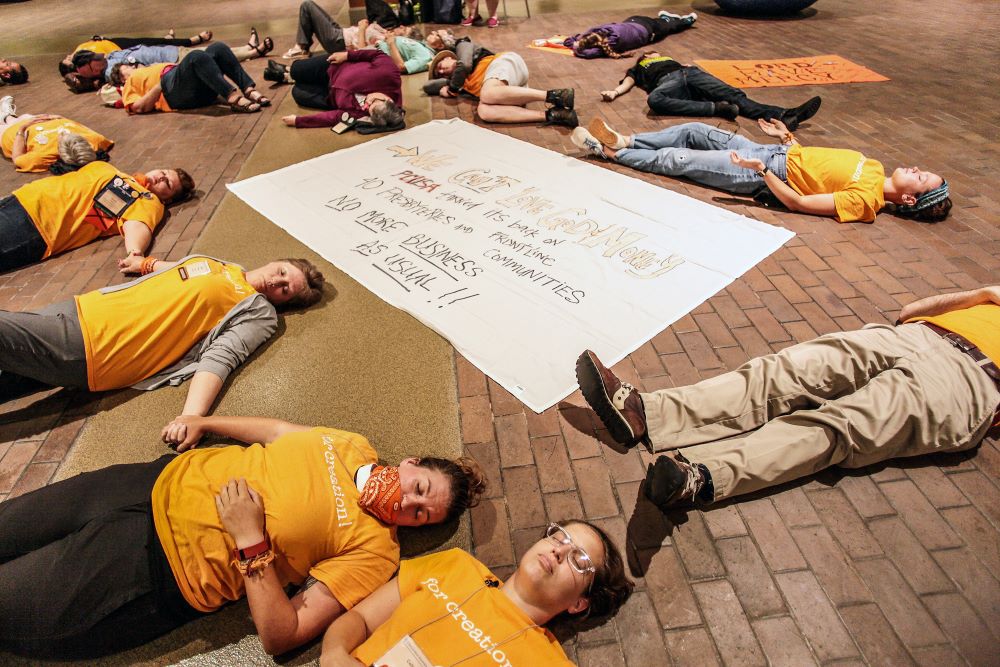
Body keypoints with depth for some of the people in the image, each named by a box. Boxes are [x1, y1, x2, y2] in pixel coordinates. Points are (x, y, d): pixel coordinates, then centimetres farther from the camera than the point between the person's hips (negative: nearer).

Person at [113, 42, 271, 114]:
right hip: (172, 89, -6)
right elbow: (139, 107, 2)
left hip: (200, 87, 6)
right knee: (196, 56, -31)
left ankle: (250, 90, -30)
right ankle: (234, 98, -46)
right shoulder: (130, 83, 24)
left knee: (218, 47, -13)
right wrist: (161, 84, -5)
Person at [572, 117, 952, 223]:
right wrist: (787, 138, 22)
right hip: (777, 153, 9)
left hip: (764, 178, -9)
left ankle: (610, 152, 10)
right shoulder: (874, 169, 9)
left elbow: (799, 202, -25)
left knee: (673, 160, -9)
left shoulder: (865, 200, -18)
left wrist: (762, 169, -29)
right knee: (694, 131, 8)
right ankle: (624, 141, 19)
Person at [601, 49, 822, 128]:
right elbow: (628, 82, 17)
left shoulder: (670, 60, 43)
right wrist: (615, 92, -3)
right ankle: (716, 109, -41)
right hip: (669, 81, -4)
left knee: (735, 96, -21)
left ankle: (783, 115, -42)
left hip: (691, 72, 4)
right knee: (655, 99, -41)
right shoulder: (637, 69, 35)